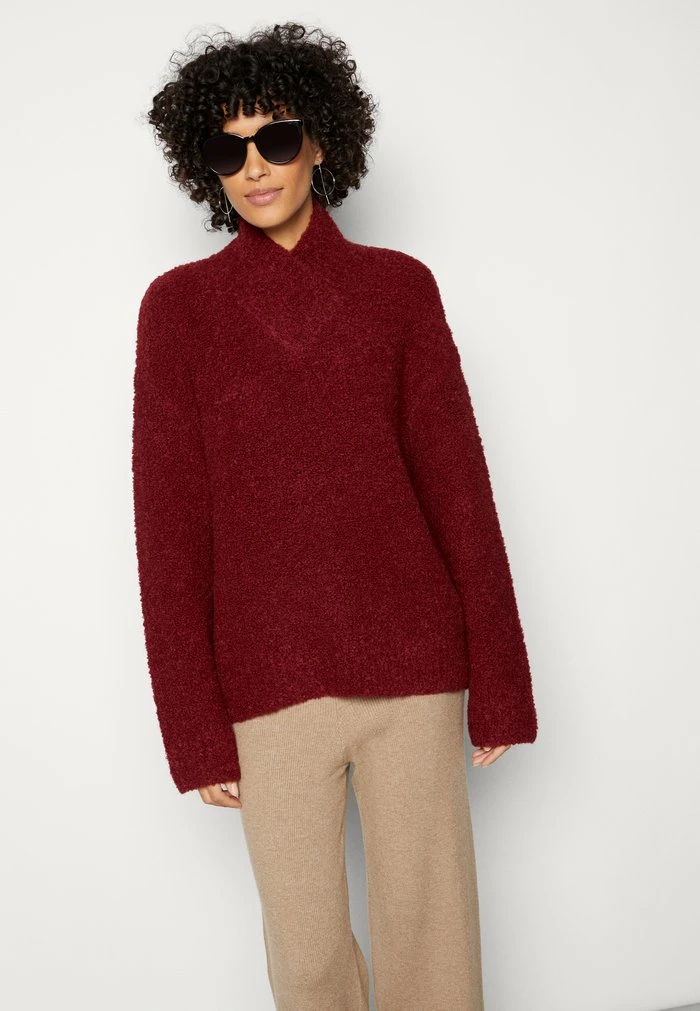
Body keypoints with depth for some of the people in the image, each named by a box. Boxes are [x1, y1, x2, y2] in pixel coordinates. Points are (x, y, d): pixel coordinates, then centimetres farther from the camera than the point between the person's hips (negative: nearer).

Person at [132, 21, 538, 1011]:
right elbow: (170, 520, 0)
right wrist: (194, 726, -3)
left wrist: (500, 683, 2)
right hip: (269, 679, 0)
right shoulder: (180, 305, 2)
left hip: (412, 666, 1)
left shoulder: (399, 286, 5)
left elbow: (457, 482, 4)